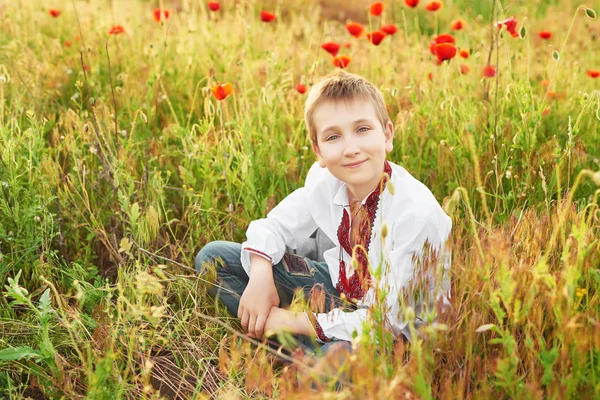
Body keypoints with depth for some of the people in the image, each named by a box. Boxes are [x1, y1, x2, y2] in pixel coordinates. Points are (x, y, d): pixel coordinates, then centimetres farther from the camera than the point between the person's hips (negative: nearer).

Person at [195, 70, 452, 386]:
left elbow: (387, 320, -27)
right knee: (214, 257, -2)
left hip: (401, 330, -6)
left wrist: (290, 321, -23)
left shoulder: (416, 212, -30)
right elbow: (274, 226, 2)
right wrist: (260, 277, -19)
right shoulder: (325, 179, -12)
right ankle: (306, 348, -8)